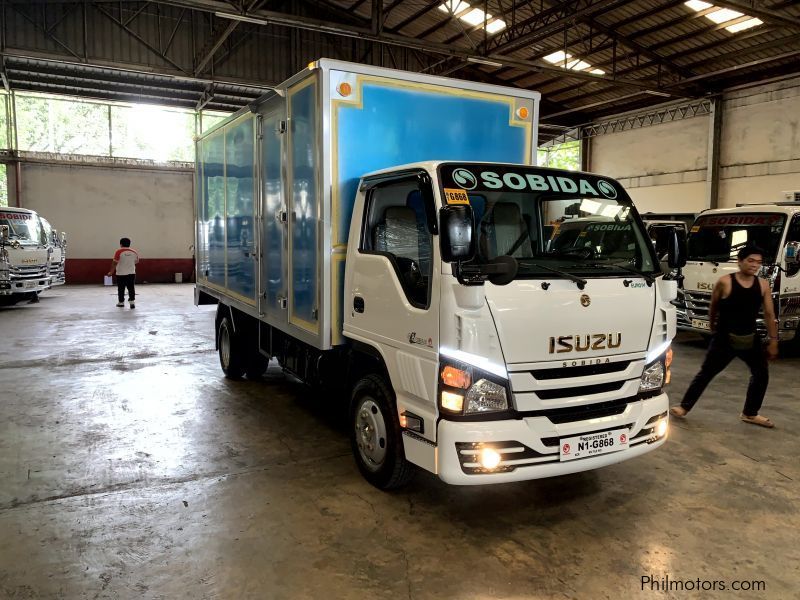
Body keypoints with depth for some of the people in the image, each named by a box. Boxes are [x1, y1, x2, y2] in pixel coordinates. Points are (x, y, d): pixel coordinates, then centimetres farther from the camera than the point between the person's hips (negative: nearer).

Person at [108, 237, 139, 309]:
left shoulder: (119, 252, -11)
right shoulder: (134, 252, 1)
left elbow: (114, 263, -10)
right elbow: (136, 261, 15)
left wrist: (111, 272, -2)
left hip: (121, 273, -3)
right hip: (131, 273, 3)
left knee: (121, 289, 9)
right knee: (131, 288, 6)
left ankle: (121, 302, 18)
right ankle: (132, 301, -3)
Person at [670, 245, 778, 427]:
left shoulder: (763, 285, 0)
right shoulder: (725, 282, -13)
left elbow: (769, 314, 4)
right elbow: (713, 308, 2)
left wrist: (773, 340, 4)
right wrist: (713, 328, 13)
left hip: (750, 339, 5)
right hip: (724, 339, -4)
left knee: (761, 374, 8)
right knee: (706, 373, 0)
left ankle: (750, 413, 24)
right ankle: (684, 406, 10)